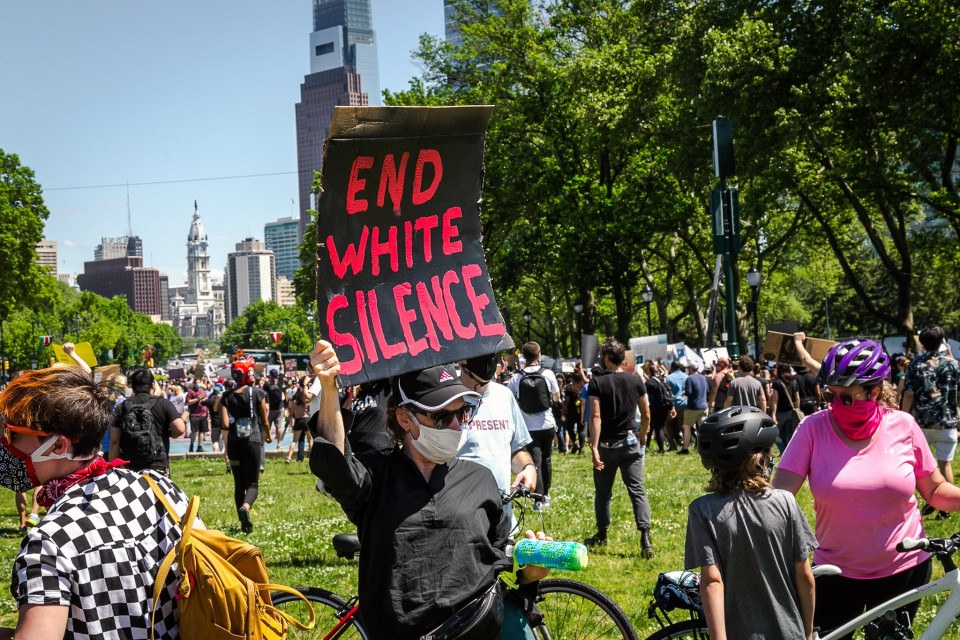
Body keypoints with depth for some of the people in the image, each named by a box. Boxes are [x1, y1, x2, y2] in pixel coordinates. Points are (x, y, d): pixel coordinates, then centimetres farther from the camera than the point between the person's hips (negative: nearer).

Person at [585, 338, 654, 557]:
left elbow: (596, 416, -17)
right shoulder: (636, 380, 0)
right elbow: (646, 414, 8)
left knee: (603, 492, 14)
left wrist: (594, 448, -18)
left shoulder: (597, 382, -10)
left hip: (606, 445, -2)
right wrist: (642, 437, 24)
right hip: (630, 443, 2)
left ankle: (601, 535, 26)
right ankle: (645, 538, -14)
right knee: (637, 490, -1)